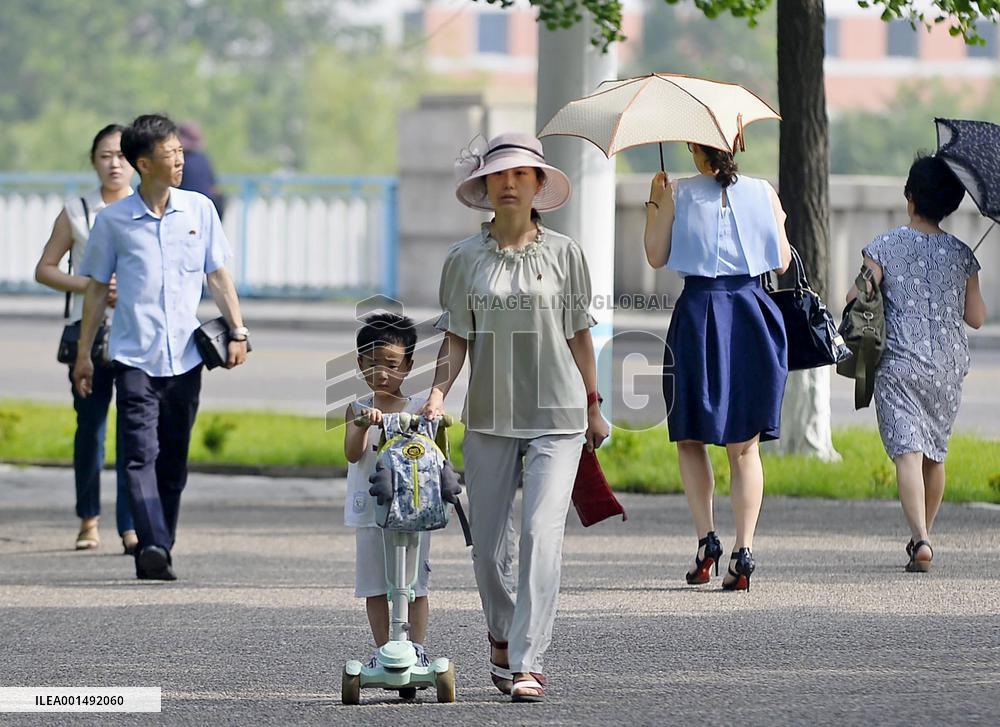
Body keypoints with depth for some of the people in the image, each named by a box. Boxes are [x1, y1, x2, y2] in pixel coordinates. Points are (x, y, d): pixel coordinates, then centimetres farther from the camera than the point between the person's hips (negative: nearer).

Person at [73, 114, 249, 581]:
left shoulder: (199, 210, 6)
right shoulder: (113, 221, 0)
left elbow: (218, 276, 11)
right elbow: (97, 288, 8)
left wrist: (237, 331, 0)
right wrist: (84, 353, 7)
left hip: (185, 355, 3)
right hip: (135, 356, -3)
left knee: (173, 460, 6)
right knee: (140, 453, -16)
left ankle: (156, 555, 15)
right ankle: (154, 546, -28)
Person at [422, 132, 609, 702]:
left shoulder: (564, 254, 3)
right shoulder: (465, 258, 3)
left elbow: (578, 334, 10)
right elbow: (457, 336, 5)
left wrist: (593, 405, 13)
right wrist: (439, 390, -11)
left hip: (556, 418, -2)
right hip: (489, 416, 2)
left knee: (542, 535, -14)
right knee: (488, 544, 7)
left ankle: (529, 664, -16)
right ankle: (502, 640, 32)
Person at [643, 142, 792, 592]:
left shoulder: (677, 195, -3)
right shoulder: (764, 193, 2)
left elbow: (656, 257, 1)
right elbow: (782, 263, 6)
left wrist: (654, 205, 12)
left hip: (698, 311, -1)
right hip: (750, 312, 2)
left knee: (690, 436, 14)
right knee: (744, 446, 6)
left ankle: (706, 538, 0)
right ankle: (743, 553, -5)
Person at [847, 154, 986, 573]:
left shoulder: (884, 248, -5)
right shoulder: (961, 255, 3)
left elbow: (856, 299, -10)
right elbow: (977, 318, 6)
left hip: (899, 363, -3)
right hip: (948, 365, 3)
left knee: (908, 451, -11)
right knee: (935, 453, 19)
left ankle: (920, 539, -27)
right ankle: (923, 534, 30)